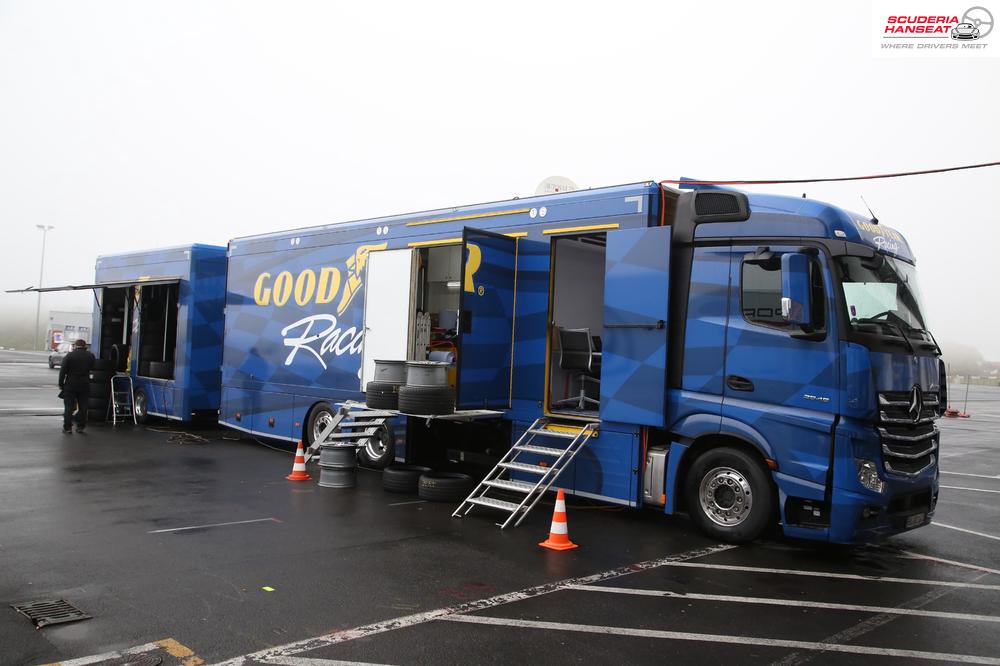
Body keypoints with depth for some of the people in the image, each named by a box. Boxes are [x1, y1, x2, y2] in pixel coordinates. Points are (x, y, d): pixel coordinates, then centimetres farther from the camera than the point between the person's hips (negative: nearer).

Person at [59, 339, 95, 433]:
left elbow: (63, 371, -7)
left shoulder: (70, 355, -7)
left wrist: (61, 384, -2)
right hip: (85, 385, 2)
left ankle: (67, 427, 4)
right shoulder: (90, 356, 2)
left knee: (68, 407, 4)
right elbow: (92, 368, 15)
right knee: (83, 407, 9)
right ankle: (81, 426, 11)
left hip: (70, 385, -2)